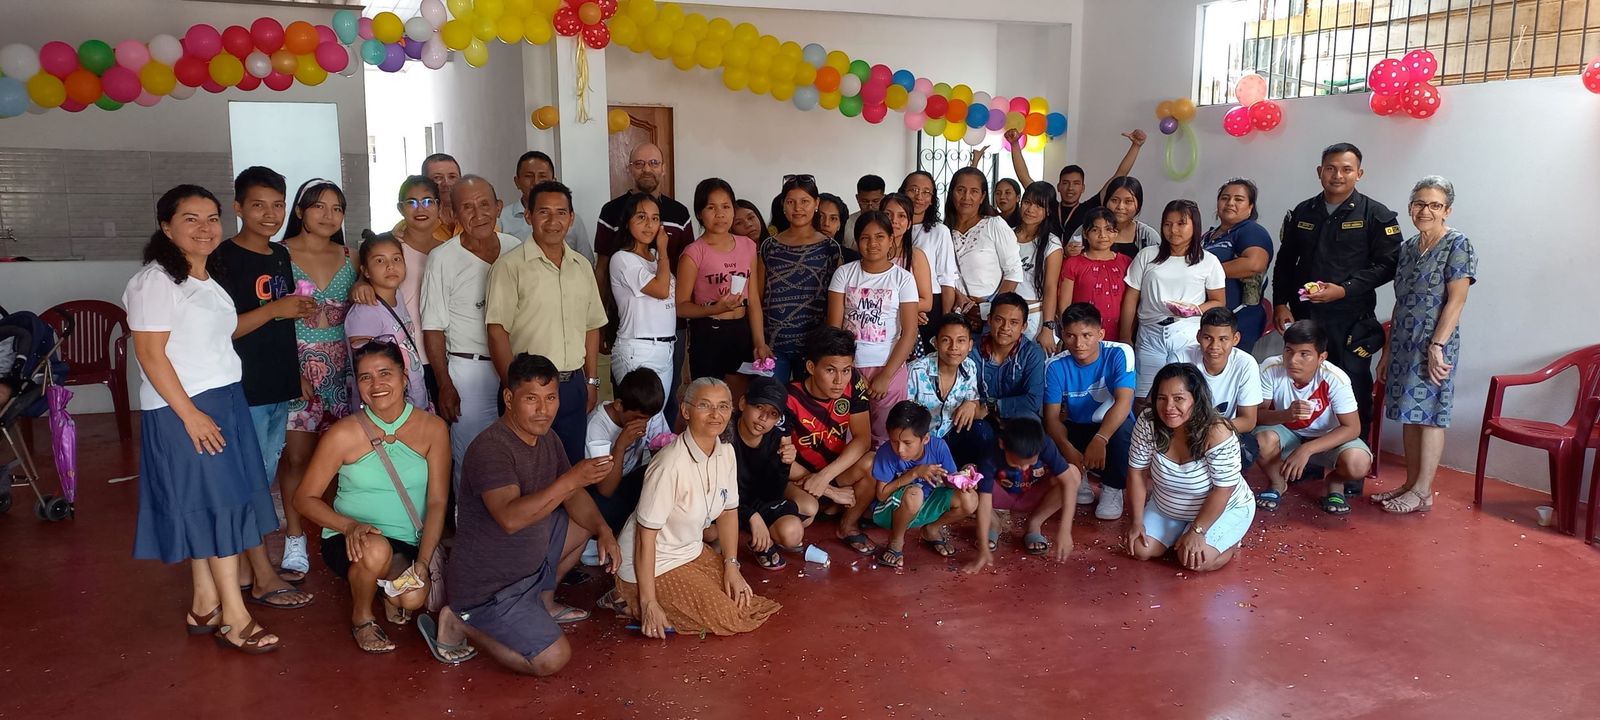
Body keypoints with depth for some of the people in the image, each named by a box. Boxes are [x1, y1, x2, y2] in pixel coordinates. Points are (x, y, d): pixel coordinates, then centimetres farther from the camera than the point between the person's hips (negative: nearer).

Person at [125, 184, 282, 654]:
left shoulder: (208, 280, 14)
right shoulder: (156, 281, -12)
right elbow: (149, 353, -17)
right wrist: (190, 414, -20)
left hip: (224, 400, 8)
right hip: (183, 409, -8)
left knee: (206, 509, 12)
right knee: (216, 505, -6)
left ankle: (204, 606, 22)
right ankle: (234, 618, 1)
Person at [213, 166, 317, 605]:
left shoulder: (281, 255, 12)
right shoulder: (226, 258, -12)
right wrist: (274, 310, -23)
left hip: (279, 386, 8)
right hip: (244, 387, -8)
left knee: (262, 478, 14)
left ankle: (246, 566, 25)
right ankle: (263, 579, 7)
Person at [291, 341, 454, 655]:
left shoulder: (432, 429, -2)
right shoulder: (344, 434, -6)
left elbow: (437, 502, -4)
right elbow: (304, 498, -3)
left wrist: (423, 561, -16)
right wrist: (350, 525, -22)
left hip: (409, 545, 1)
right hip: (352, 542, -1)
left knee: (415, 598, -28)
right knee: (375, 549, -37)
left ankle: (393, 594, 13)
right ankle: (361, 618, -2)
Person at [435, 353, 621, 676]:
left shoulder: (545, 439, 2)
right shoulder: (490, 448, -26)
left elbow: (572, 495, 11)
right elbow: (510, 518, -39)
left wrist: (604, 531, -5)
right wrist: (571, 479, -43)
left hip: (527, 563, 9)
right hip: (486, 586, -9)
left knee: (585, 523, 13)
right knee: (553, 659, -15)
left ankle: (543, 602, 24)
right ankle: (460, 624, 1)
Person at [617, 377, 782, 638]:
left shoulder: (726, 452, -6)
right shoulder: (672, 464, -30)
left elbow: (728, 511, 8)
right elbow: (646, 535, -24)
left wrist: (732, 565, 0)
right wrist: (649, 602, -21)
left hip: (691, 551, 8)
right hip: (655, 564, -8)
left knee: (744, 602, 1)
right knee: (729, 619, -10)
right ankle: (634, 600, 4)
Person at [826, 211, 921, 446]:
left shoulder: (903, 278, 0)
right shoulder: (844, 274, 2)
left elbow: (910, 333, -4)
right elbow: (833, 327, 0)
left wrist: (885, 376, -9)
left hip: (889, 368, -1)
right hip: (849, 366, 1)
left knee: (885, 438, 2)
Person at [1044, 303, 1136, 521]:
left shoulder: (1119, 354, -20)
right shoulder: (1056, 366, -13)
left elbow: (1123, 403, -32)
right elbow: (1052, 416, -15)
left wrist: (1100, 440, -47)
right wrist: (1067, 448, -36)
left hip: (1112, 429, -2)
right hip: (1076, 431, 2)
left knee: (1123, 426, -37)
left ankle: (1112, 488, -10)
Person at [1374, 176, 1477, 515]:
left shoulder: (1457, 245, -7)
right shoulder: (1408, 247, 12)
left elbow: (1456, 300, -13)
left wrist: (1437, 346, -18)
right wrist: (1388, 349, 14)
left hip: (1434, 345, -7)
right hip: (1404, 344, 7)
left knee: (1429, 415, -2)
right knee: (1410, 414, 10)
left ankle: (1423, 492, 5)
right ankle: (1411, 484, 19)